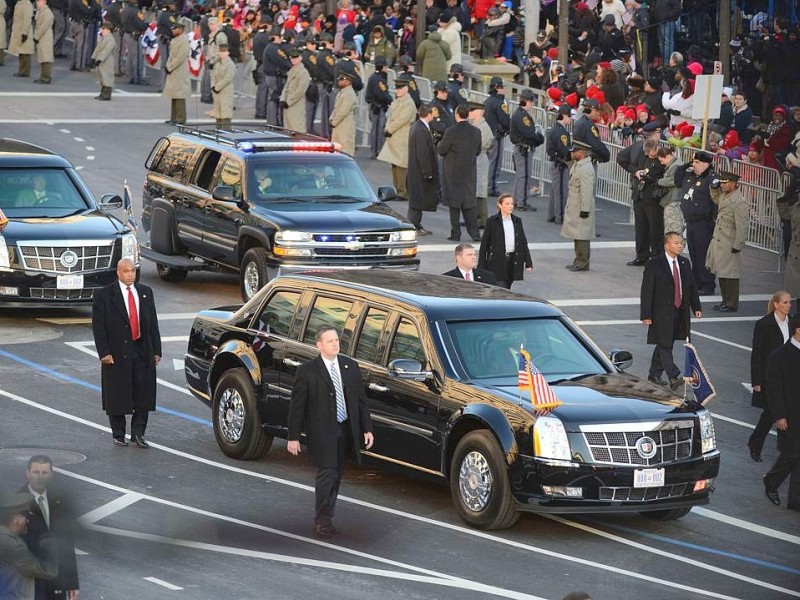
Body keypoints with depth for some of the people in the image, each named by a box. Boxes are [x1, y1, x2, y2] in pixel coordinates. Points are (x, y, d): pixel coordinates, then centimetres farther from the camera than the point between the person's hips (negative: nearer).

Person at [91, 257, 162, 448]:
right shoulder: (104, 295, -3)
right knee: (117, 396, 4)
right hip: (117, 352, -3)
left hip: (142, 351, 3)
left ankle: (138, 433, 10)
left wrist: (156, 350, 7)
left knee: (143, 394, 1)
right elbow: (98, 326, -6)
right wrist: (104, 352, -13)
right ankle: (118, 435, 15)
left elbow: (153, 323, 12)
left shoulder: (145, 292, 11)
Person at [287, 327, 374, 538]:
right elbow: (297, 405, -5)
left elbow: (361, 400, 11)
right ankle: (323, 521, -2)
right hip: (322, 432, -5)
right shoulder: (307, 371, -7)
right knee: (327, 474, -10)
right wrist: (293, 437, -7)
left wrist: (367, 429, 5)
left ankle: (326, 518, 19)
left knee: (336, 476, 10)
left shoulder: (351, 366, 7)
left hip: (345, 431, 5)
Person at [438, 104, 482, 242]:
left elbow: (441, 151, -10)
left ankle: (456, 234, 6)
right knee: (470, 203, 11)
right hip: (470, 172, 4)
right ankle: (474, 233, 9)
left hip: (453, 173, -4)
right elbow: (478, 151, 7)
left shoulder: (451, 132, -17)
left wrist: (439, 143, 11)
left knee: (454, 204, 4)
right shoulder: (476, 132, -2)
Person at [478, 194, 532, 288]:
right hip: (497, 262, -4)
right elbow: (484, 244, -1)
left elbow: (523, 242, 12)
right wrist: (482, 266, -3)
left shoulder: (517, 221, 8)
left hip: (513, 261, 4)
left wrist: (528, 262, 7)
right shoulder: (492, 221, -3)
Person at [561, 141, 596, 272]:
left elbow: (587, 191, -24)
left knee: (581, 236, -5)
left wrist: (585, 210, -24)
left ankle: (583, 263, 0)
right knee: (577, 235, 16)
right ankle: (578, 261, 23)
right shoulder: (577, 165, 11)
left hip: (582, 208, -10)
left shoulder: (586, 169, -21)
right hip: (574, 207, 10)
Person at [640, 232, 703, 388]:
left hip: (680, 311, 6)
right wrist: (646, 314, -14)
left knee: (664, 344, 14)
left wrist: (696, 307, 10)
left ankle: (654, 374, 26)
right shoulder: (654, 264, -10)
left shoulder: (684, 263, 8)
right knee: (665, 346, -9)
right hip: (662, 312, -6)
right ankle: (674, 378, -14)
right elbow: (647, 291, -10)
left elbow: (691, 286, 16)